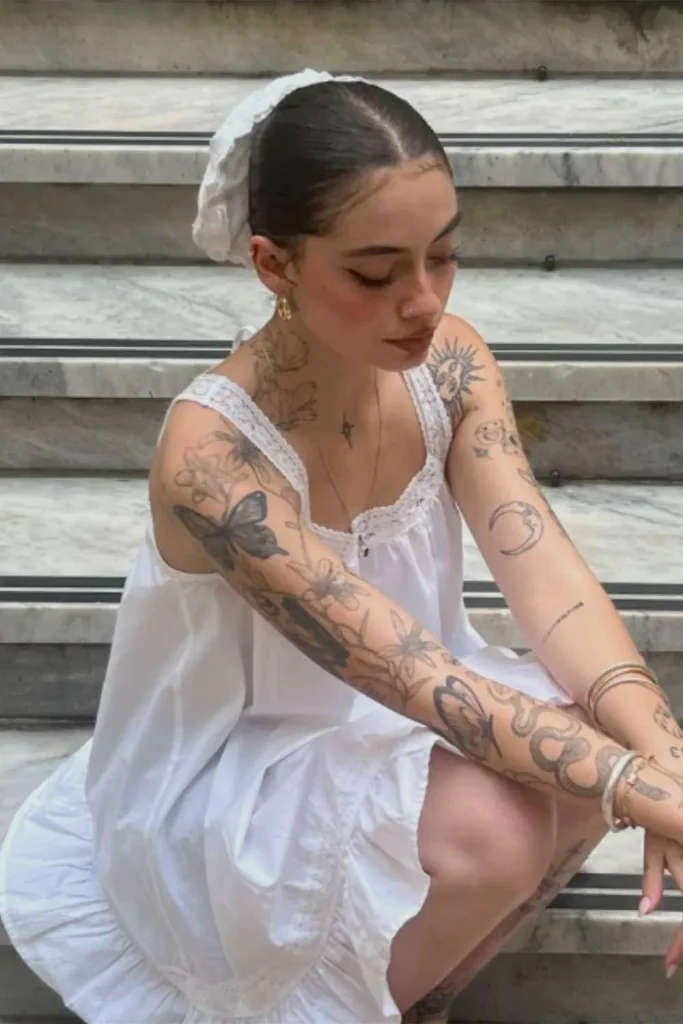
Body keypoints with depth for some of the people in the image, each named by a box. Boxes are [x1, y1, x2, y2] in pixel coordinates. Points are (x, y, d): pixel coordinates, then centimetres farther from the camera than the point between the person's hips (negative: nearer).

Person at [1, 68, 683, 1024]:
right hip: (229, 777, -6)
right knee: (489, 828, -30)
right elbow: (410, 675, -35)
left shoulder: (447, 361, -13)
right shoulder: (211, 455, -32)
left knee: (603, 740, -18)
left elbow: (544, 570, -22)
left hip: (383, 715, 6)